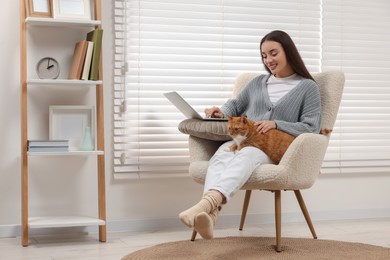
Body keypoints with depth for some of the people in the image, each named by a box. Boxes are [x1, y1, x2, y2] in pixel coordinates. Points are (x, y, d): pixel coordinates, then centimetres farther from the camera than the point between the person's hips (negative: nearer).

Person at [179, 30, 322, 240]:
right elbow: (235, 105, 30)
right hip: (242, 140, 4)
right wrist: (222, 113, 5)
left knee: (247, 154, -41)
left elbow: (311, 128, 0)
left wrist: (276, 124, -15)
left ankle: (205, 203, -66)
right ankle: (209, 214, -62)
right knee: (222, 153, -35)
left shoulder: (308, 87, 11)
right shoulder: (258, 82, 28)